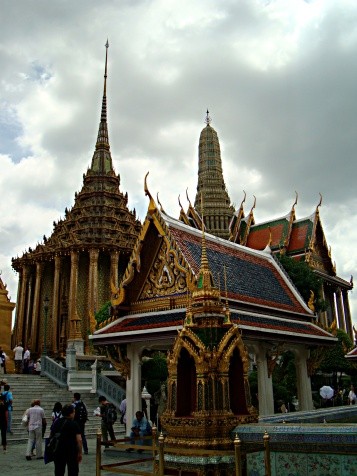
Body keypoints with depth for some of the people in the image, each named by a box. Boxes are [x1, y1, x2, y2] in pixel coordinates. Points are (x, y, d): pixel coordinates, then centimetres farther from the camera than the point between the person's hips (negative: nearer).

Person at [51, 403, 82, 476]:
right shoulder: (74, 424, -11)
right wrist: (80, 453, -8)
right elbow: (79, 440, -16)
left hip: (58, 451, 5)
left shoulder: (56, 423, 4)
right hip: (71, 451, -5)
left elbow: (50, 436, 10)